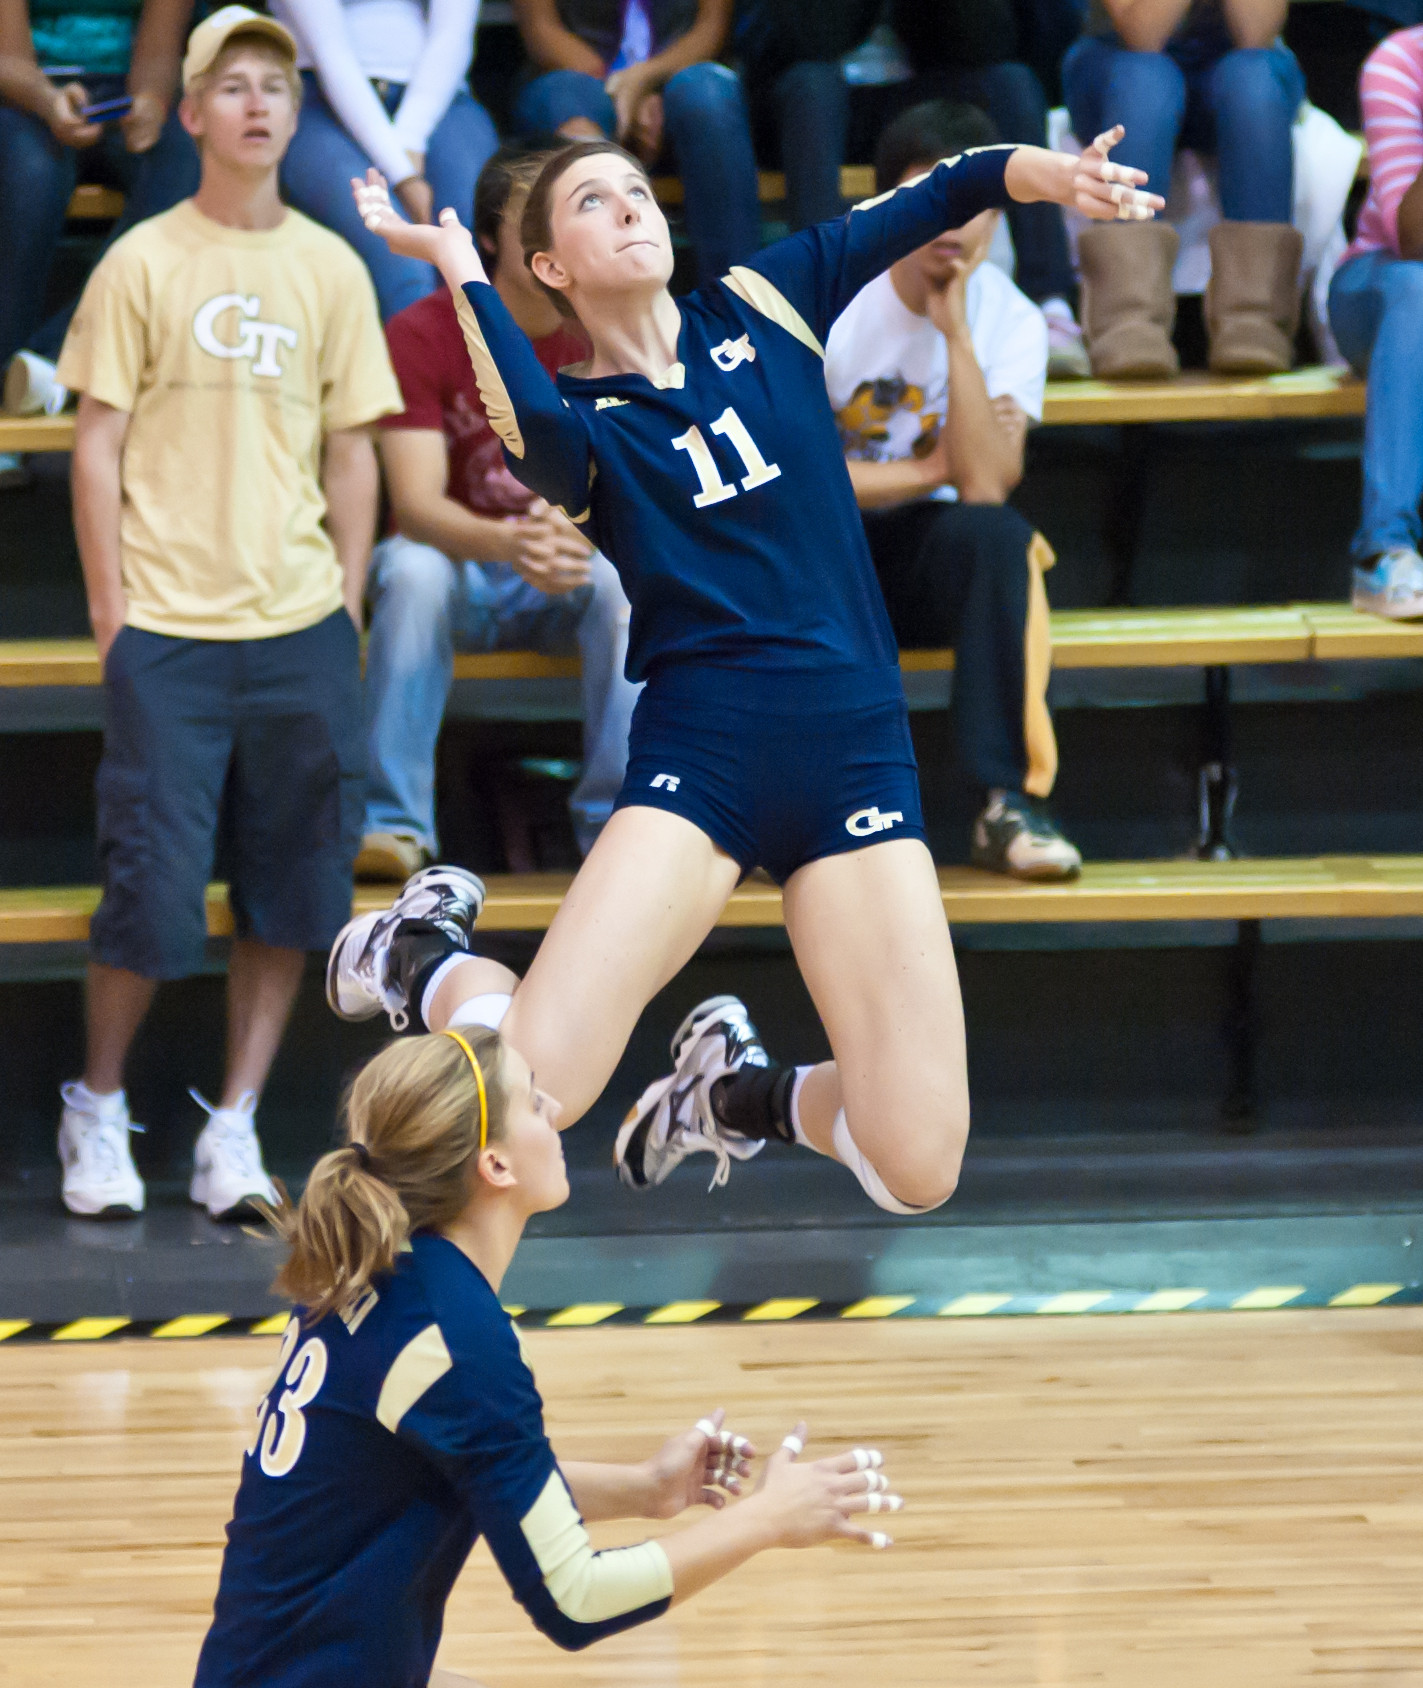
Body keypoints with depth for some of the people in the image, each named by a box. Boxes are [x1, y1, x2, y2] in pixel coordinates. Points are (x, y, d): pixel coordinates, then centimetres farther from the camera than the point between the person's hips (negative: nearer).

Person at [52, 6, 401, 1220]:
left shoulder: (332, 270, 8)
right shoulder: (143, 264, -1)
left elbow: (350, 448, 12)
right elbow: (99, 446, 0)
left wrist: (346, 608, 6)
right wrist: (111, 614, -5)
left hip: (300, 631, 3)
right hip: (169, 631, -3)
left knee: (290, 893, 2)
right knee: (151, 891, -5)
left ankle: (236, 1125, 12)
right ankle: (98, 1111, 15)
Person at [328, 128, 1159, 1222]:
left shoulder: (763, 307, 12)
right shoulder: (571, 421, 3)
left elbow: (937, 199, 5)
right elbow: (541, 440, -22)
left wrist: (1043, 170, -15)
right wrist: (458, 268, -13)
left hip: (858, 754, 2)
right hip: (697, 753, -2)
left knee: (918, 1167, -9)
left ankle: (744, 1089, 25)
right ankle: (424, 952, 17)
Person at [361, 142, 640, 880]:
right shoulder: (421, 335, -13)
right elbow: (417, 504, -23)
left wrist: (576, 536, -37)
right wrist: (509, 543, -44)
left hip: (569, 582, 1)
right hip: (460, 563, -1)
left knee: (628, 576, -32)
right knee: (412, 567, -34)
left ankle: (619, 820, -21)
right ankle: (393, 824, -29)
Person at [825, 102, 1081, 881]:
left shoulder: (1010, 321, -5)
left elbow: (987, 486, -21)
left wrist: (955, 331, -22)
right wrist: (930, 471, -14)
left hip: (932, 561, 1)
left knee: (996, 533, -34)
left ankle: (1009, 802, -33)